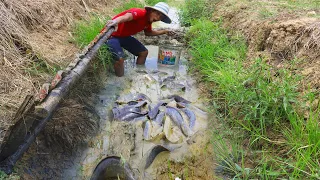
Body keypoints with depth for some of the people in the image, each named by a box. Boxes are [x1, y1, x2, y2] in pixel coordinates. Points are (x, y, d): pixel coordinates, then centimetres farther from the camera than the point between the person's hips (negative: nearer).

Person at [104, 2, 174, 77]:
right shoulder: (140, 12, -27)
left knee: (144, 52, 8)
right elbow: (127, 16, -50)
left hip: (124, 36, 9)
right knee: (120, 59, -28)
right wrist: (116, 21, -72)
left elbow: (148, 32, 19)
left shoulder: (149, 20, -1)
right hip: (112, 35, -9)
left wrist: (164, 31, 11)